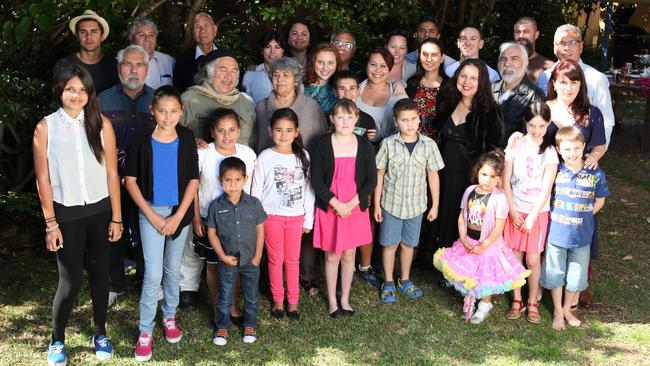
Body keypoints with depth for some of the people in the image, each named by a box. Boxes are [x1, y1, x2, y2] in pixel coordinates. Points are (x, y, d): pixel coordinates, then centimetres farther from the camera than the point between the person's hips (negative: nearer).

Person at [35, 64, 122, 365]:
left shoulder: (102, 124, -2)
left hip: (99, 210, 2)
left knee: (100, 272, 12)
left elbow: (112, 173, 0)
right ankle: (57, 340, 21)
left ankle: (100, 334, 29)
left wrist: (116, 217, 0)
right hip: (66, 213, -2)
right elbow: (43, 180, -4)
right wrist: (51, 223, -5)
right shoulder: (45, 128, -6)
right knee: (71, 280, 0)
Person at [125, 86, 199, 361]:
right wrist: (151, 215, -10)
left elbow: (193, 179, -1)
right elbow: (130, 179, -6)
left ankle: (169, 316, 34)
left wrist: (178, 217, -8)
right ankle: (145, 331, 8)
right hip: (151, 211, -2)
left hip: (180, 212, 2)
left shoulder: (186, 138, -4)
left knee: (173, 269, 15)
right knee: (153, 273, -5)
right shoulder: (142, 138, -9)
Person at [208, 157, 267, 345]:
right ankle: (222, 327, 30)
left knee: (251, 296, 15)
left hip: (250, 260, 1)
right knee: (224, 297, 13)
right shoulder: (216, 206, -10)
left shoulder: (254, 203, -8)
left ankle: (250, 325, 33)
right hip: (227, 261, 0)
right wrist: (223, 256, -10)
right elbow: (212, 233, -4)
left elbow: (260, 230, -2)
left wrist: (258, 256, -4)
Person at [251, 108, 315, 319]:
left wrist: (308, 219, 4)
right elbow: (256, 191, -4)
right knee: (276, 259, 9)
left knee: (293, 259, 10)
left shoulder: (303, 156, -1)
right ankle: (278, 300, 24)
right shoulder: (265, 157, -7)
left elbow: (308, 189, 3)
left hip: (296, 216, 2)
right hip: (272, 215, -2)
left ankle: (293, 300, 23)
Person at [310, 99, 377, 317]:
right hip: (329, 208, -2)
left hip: (356, 208, 2)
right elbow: (316, 180, -8)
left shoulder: (364, 146, -2)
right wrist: (336, 204, -15)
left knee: (349, 254, 12)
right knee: (332, 255, 8)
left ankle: (345, 299, 27)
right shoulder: (323, 145, -8)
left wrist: (351, 204, -12)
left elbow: (371, 180, -2)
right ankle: (332, 300, 24)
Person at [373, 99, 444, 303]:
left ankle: (404, 281, 35)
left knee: (408, 244, 16)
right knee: (390, 244, 10)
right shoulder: (388, 144, -10)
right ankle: (388, 283, 27)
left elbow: (433, 176, 1)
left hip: (416, 205, 1)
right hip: (391, 204, -1)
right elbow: (379, 174, -3)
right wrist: (376, 204, -2)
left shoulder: (428, 145, -7)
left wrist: (435, 205, 3)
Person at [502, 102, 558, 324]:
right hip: (515, 211, 1)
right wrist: (513, 211, -7)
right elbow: (505, 181, -1)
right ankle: (517, 301, 19)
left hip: (538, 212, -1)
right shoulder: (515, 145, -2)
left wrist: (531, 217, -11)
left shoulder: (550, 152, -5)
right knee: (515, 256, 5)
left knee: (533, 259, 1)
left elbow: (546, 189, -8)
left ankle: (533, 302, 17)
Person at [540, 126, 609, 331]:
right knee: (555, 274, 12)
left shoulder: (595, 174, -8)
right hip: (556, 234, 0)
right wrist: (556, 217, -4)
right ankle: (557, 312, 31)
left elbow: (600, 201, 5)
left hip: (582, 236, 0)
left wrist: (583, 216, -4)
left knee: (576, 276, 13)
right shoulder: (554, 171, -8)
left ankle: (567, 310, 36)